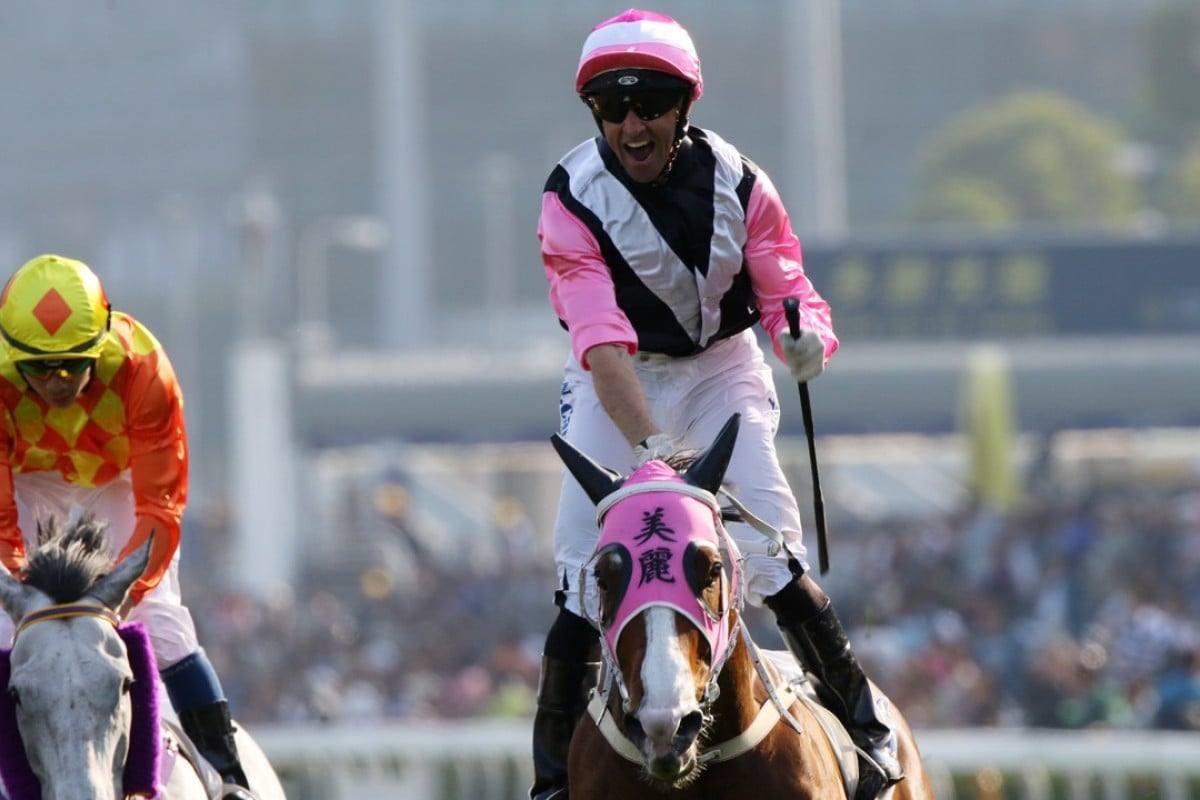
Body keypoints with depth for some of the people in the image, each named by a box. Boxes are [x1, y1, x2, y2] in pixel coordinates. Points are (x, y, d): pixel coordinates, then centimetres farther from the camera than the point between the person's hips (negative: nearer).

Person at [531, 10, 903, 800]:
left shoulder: (735, 181, -15)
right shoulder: (571, 200, -22)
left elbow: (789, 292, -16)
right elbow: (602, 340, -33)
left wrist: (805, 336, -41)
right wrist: (647, 444, -47)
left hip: (720, 367, 1)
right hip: (617, 384, 0)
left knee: (770, 552, -15)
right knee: (582, 573, -8)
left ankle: (867, 721, -1)